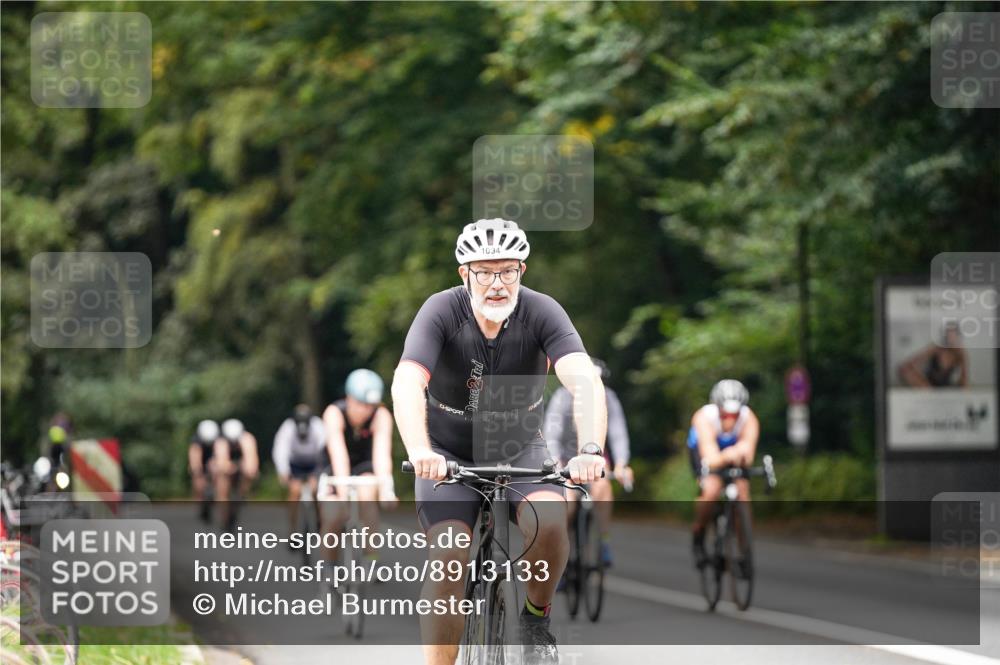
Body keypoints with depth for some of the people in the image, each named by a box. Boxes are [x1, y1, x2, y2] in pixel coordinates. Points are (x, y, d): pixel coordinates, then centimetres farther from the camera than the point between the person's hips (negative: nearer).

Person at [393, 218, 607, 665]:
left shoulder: (541, 312, -20)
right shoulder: (442, 312, -22)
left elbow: (585, 381, -33)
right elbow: (407, 384, -36)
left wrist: (590, 451, -51)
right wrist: (419, 452, -54)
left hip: (519, 449, 1)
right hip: (450, 453, -1)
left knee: (550, 523, -27)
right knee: (449, 558, -20)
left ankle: (536, 616, 0)